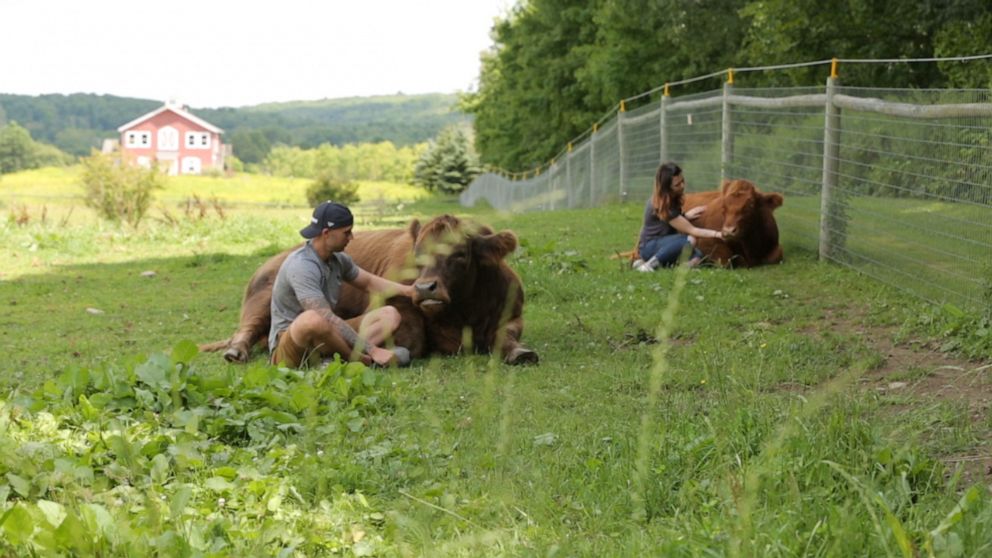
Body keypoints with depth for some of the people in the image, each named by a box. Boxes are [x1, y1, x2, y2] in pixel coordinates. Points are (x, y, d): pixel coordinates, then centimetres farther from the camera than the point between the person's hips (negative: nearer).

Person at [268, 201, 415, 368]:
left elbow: (369, 282, 23)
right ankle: (358, 360, -17)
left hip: (326, 337, 9)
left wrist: (407, 290, 7)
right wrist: (371, 349, -31)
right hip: (288, 343, -9)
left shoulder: (338, 260, 4)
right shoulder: (301, 266, -23)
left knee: (389, 315, -1)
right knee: (313, 319, -42)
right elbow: (327, 318, -30)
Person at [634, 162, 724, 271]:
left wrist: (685, 216, 0)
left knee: (696, 257, -16)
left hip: (662, 243, 9)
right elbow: (691, 230, -22)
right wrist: (717, 234, -25)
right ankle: (650, 265, -20)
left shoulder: (673, 199, 3)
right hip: (650, 247, -9)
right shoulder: (661, 205, -23)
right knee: (689, 240, -32)